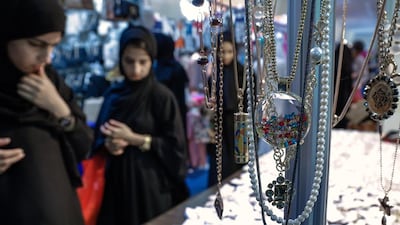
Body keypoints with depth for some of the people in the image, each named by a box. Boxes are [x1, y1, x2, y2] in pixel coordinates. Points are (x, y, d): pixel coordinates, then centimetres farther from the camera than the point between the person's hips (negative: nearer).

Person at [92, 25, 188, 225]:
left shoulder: (162, 97, -11)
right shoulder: (113, 94, 3)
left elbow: (175, 146, -11)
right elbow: (99, 137, 10)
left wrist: (134, 139, -17)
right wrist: (109, 144, -12)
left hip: (149, 182, -4)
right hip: (117, 180, 5)